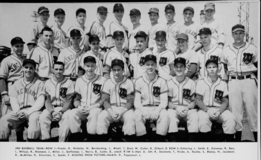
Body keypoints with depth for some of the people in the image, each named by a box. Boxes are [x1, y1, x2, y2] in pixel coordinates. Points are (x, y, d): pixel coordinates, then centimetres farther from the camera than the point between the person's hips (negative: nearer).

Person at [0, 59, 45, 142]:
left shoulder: (39, 83, 11)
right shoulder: (16, 83, 22)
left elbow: (40, 102, 0)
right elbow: (13, 100, 13)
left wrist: (28, 112, -14)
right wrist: (17, 112, -8)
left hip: (33, 110, -3)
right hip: (19, 111, 3)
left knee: (34, 119, -37)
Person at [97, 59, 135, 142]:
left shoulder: (129, 83, 2)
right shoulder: (108, 83, 7)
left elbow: (130, 102, -2)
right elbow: (105, 101, 3)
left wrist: (121, 112, -17)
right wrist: (111, 113, -16)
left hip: (125, 109, -1)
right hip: (111, 109, 2)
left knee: (131, 118, -33)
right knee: (101, 117, -28)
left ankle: (128, 140, -26)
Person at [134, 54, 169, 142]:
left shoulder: (162, 81, 5)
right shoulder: (139, 81, 5)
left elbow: (164, 100, 0)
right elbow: (137, 101, 0)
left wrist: (157, 110, -20)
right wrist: (143, 111, -20)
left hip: (157, 108, 0)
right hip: (143, 108, 0)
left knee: (165, 115, -32)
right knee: (137, 115, -33)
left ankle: (159, 140, -25)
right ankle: (142, 140, -24)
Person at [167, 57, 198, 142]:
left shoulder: (191, 83, 8)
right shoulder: (169, 83, 8)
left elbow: (194, 101, 6)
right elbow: (167, 101, 5)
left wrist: (187, 108, -15)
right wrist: (177, 107, -14)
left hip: (188, 109, 1)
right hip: (173, 108, 0)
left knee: (194, 117, -32)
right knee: (171, 117, -34)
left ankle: (192, 141, -30)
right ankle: (173, 141, -34)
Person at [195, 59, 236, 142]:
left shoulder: (223, 84, 13)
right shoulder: (201, 82, 10)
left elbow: (225, 101, 7)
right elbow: (198, 100, 3)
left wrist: (219, 111, -14)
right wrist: (208, 110, -15)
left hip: (220, 109, 2)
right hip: (205, 109, -1)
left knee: (230, 119, -30)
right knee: (203, 118, -37)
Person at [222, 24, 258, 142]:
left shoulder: (252, 49, 6)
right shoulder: (226, 50, 10)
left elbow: (257, 65, 10)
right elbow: (224, 66, 20)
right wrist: (227, 73, 4)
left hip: (249, 80, -1)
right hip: (233, 82, 1)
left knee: (252, 108, -3)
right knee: (235, 109, 0)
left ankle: (257, 138, 4)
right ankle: (237, 138, 8)